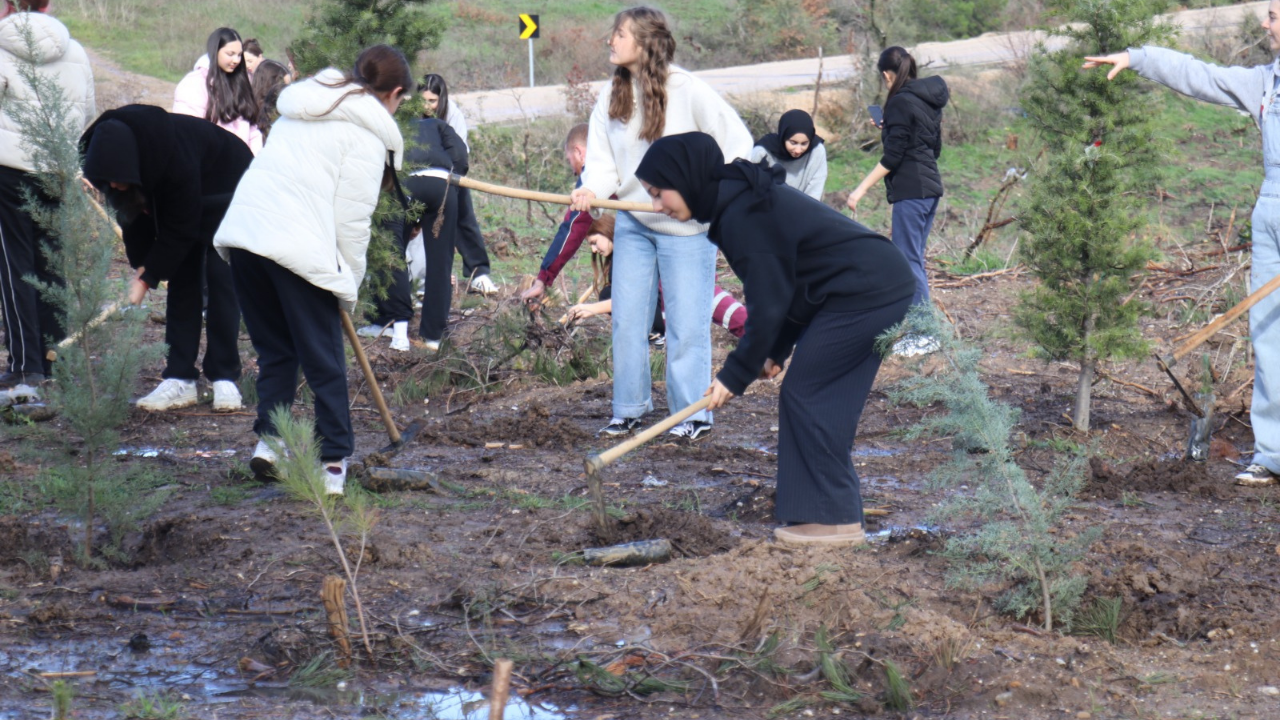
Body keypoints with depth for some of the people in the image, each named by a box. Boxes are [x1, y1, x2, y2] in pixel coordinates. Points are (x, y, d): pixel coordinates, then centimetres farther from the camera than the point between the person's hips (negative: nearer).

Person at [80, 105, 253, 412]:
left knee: (220, 277, -12)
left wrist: (149, 277, -28)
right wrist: (140, 265, -12)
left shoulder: (176, 158, -42)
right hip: (178, 198, 6)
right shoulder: (113, 151, -23)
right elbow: (133, 210, -8)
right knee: (182, 280, -1)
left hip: (224, 185, -6)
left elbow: (180, 227, -30)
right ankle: (180, 379, -2)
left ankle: (225, 381, -10)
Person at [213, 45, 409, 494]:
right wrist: (348, 289, 6)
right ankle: (334, 459, 3)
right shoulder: (368, 133, 0)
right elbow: (352, 219, -5)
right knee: (324, 361, 1)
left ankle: (268, 440, 11)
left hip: (242, 233, 7)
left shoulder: (304, 107, 23)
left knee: (274, 351, 18)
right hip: (300, 249, -7)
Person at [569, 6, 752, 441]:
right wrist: (592, 189, -17)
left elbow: (737, 142, -8)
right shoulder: (610, 101, 4)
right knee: (626, 319, 5)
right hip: (633, 225, 5)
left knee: (687, 323, -1)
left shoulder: (687, 91, -12)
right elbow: (604, 163, 4)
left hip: (687, 228, -5)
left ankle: (692, 414, 9)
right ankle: (629, 409, 16)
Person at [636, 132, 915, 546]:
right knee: (824, 400, 12)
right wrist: (775, 351, 13)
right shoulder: (740, 201, 12)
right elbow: (782, 289, 17)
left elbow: (768, 305, -18)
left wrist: (735, 375, -10)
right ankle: (836, 508, 17)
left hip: (865, 294, -10)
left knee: (805, 397, -6)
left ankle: (833, 520, -3)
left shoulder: (742, 216, -19)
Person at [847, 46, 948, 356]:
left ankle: (924, 335, -5)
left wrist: (862, 188, -14)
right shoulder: (928, 99, 13)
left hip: (910, 190, -9)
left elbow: (892, 157, -16)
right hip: (931, 186, 9)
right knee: (913, 259, 14)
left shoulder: (900, 102, -13)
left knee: (908, 260, -5)